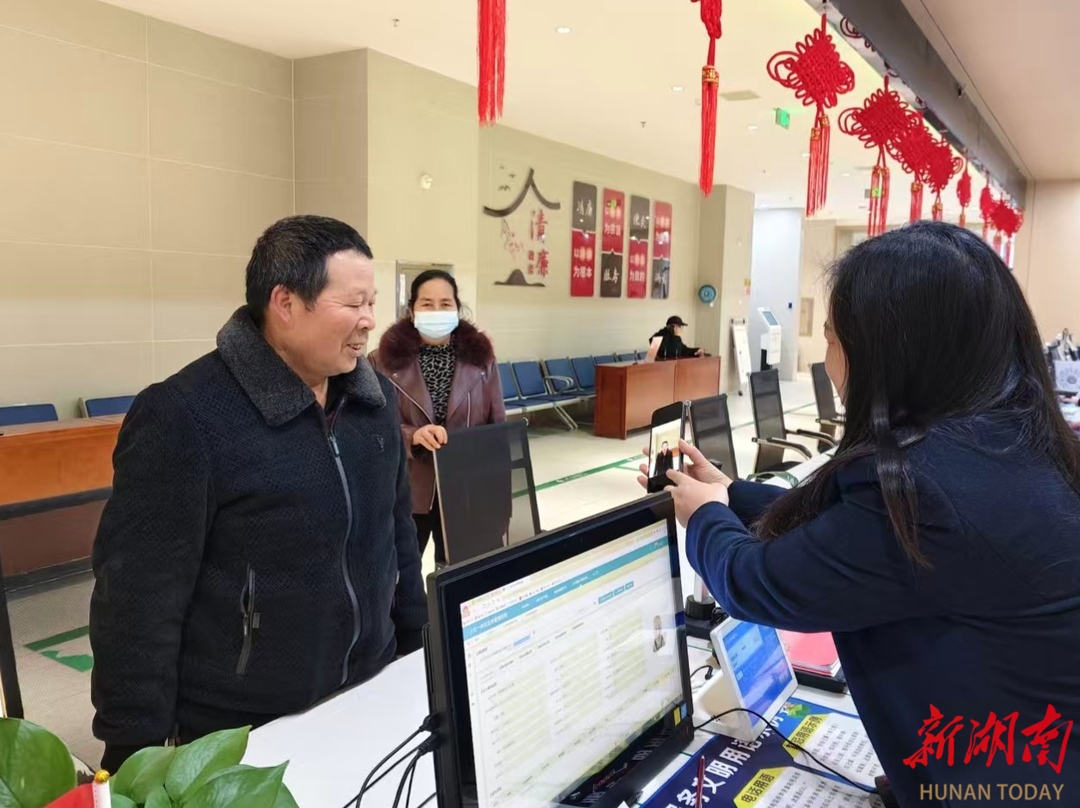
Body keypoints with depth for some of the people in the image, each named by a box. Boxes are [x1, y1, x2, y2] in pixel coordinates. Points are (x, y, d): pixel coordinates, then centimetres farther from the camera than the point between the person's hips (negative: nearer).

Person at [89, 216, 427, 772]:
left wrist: (416, 652, 11)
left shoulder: (373, 397, 0)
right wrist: (139, 756, -13)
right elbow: (139, 597, -18)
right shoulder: (186, 416, -20)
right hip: (238, 738, -6)